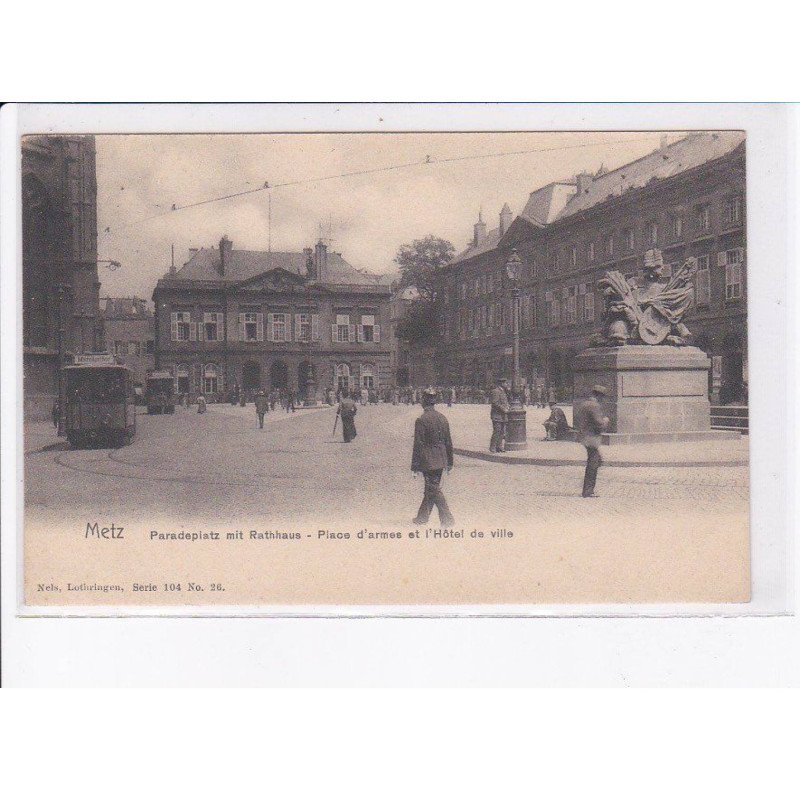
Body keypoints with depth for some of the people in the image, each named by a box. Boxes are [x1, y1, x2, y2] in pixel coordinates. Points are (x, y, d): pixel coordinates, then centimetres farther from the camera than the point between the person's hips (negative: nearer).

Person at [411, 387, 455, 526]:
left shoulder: (421, 420, -15)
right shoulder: (443, 418, 4)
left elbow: (418, 445, -15)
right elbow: (448, 442, 10)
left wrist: (414, 466, -9)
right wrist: (450, 462, 18)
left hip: (428, 462, -7)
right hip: (440, 461, 7)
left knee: (435, 490, -2)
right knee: (431, 489, 15)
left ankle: (447, 519, -5)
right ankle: (422, 517, 27)